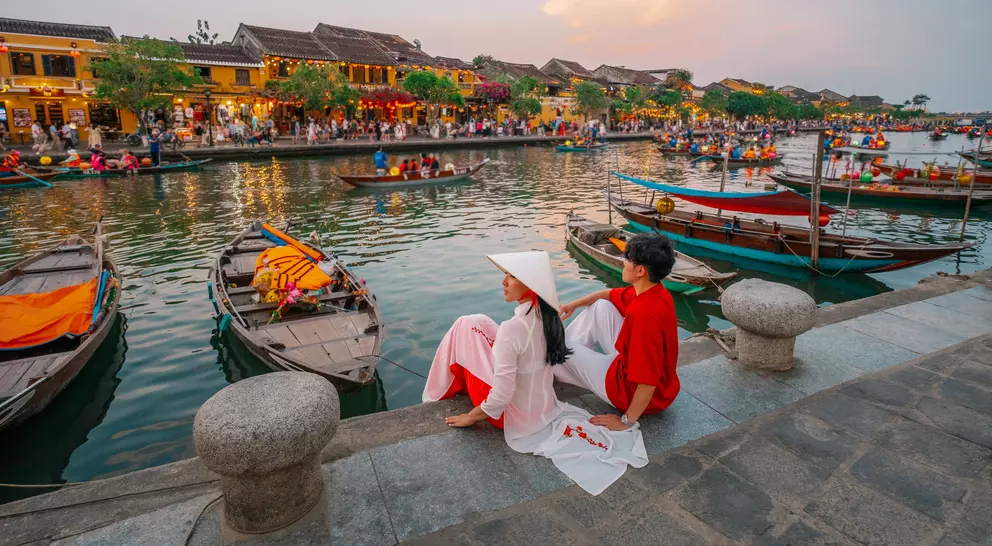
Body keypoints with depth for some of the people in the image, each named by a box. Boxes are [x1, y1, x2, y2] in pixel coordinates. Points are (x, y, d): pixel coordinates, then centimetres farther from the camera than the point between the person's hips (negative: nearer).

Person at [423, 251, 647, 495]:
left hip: (516, 416, -7)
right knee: (479, 322, 12)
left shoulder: (512, 328, -32)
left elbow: (501, 397, -28)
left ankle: (446, 389, 22)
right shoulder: (549, 317, -9)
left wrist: (471, 417, -10)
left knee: (468, 326, -1)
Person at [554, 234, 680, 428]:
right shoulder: (651, 291, -7)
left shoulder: (644, 313, -37)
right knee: (600, 306, 10)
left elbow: (648, 383, -35)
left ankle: (553, 369, 39)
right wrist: (574, 304, 7)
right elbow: (608, 294, 14)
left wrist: (627, 421, -25)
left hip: (632, 389, -8)